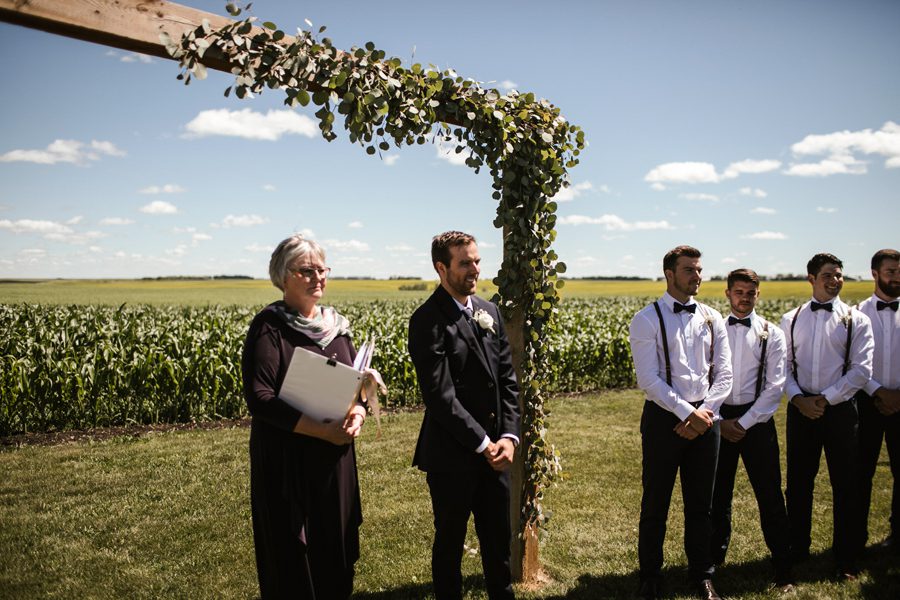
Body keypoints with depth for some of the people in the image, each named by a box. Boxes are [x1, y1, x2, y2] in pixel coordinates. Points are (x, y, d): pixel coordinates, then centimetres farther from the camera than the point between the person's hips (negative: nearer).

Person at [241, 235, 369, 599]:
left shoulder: (336, 325, 7)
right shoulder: (269, 327, -12)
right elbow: (259, 399, -19)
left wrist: (358, 413, -12)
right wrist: (322, 430, -24)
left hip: (335, 458, 6)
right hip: (286, 462, -5)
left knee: (335, 545, 15)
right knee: (292, 555, 6)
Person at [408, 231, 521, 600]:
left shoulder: (490, 312, 7)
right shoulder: (428, 320, -14)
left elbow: (508, 379, 7)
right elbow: (440, 395, -19)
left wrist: (509, 436, -5)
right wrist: (483, 444, -16)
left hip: (494, 450, 6)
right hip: (452, 455, -6)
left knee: (499, 538, 18)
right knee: (450, 541, 12)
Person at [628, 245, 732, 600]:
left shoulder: (712, 319, 7)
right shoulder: (647, 320, -7)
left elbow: (724, 373, 4)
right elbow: (649, 379, -13)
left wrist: (704, 413, -10)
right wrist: (687, 412, -17)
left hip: (704, 419, 4)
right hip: (664, 417, -4)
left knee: (701, 503, 15)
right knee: (655, 503, 8)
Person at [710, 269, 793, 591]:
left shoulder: (772, 334, 1)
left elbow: (774, 386, -4)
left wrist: (745, 422, -10)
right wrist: (720, 421, -7)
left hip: (756, 420, -1)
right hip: (718, 420, 1)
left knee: (769, 495, 1)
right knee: (717, 494, 10)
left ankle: (783, 569, 13)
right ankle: (714, 557, 27)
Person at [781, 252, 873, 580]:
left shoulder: (856, 320, -1)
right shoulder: (790, 320, 6)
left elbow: (861, 371, -7)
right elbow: (782, 365, 5)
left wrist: (826, 399, -13)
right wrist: (798, 398, -9)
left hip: (839, 410, -2)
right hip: (801, 409, 2)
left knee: (845, 487, 4)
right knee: (798, 483, 12)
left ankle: (846, 560, 19)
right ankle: (797, 550, 28)